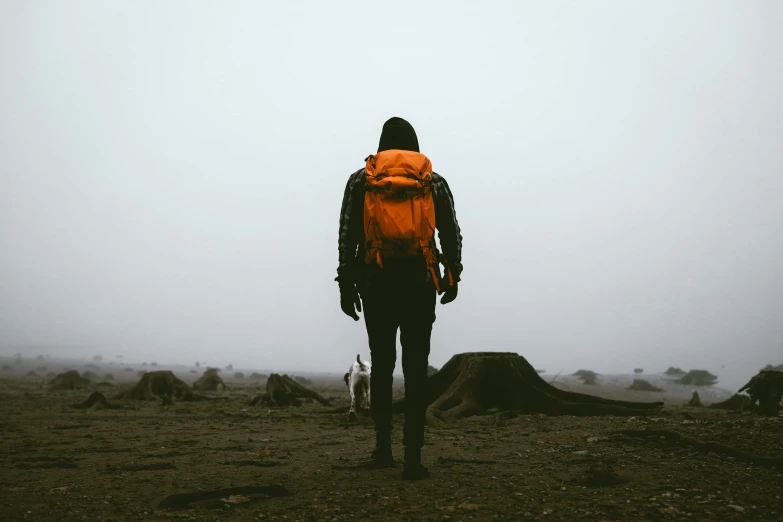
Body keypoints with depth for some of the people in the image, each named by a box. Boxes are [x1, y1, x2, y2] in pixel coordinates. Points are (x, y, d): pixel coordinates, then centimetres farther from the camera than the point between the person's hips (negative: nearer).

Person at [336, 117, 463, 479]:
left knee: (382, 364, 16)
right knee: (416, 369, 1)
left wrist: (346, 285, 6)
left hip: (376, 283, 1)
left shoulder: (360, 180, 7)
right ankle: (413, 458, -3)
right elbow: (452, 235, 6)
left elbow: (347, 235, 1)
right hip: (419, 284, 0)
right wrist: (452, 276, 19)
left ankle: (383, 446, 16)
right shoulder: (434, 182, 8)